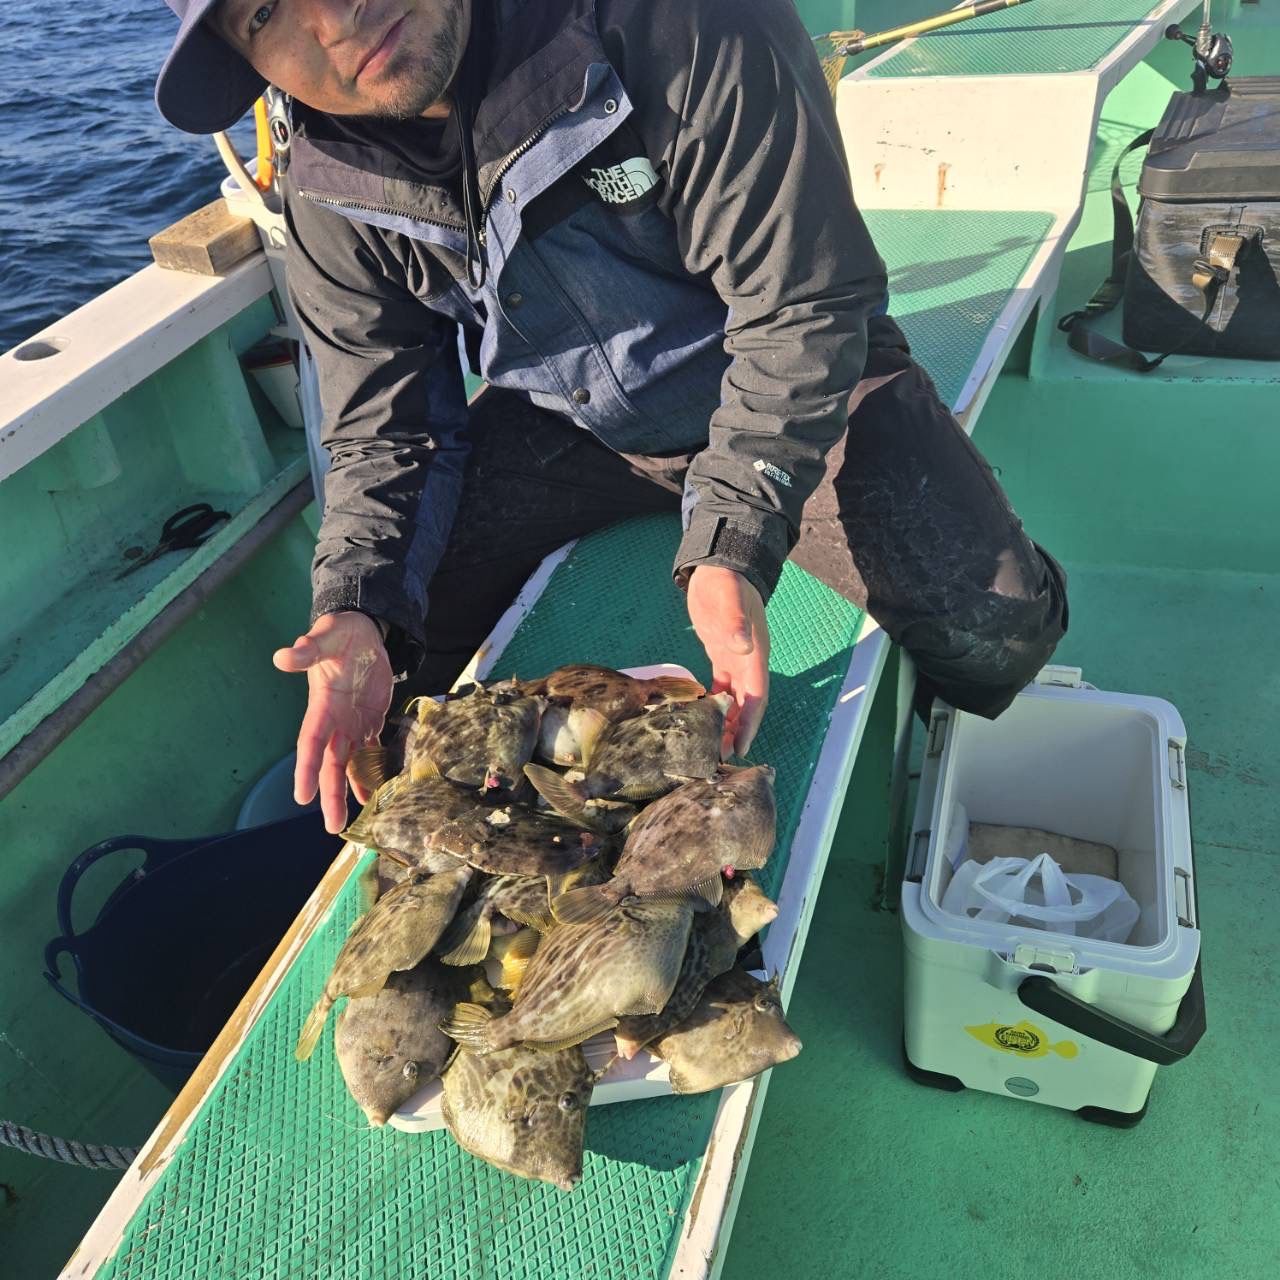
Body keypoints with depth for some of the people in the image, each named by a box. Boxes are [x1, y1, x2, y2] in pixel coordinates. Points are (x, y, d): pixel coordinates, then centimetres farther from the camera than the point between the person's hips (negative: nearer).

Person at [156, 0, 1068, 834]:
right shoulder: (332, 193, -11)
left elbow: (800, 306, -25)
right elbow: (384, 432, -4)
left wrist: (732, 544, -36)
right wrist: (360, 614, -23)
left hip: (792, 378, -3)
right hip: (563, 417, 4)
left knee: (997, 627, -22)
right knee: (393, 634, -9)